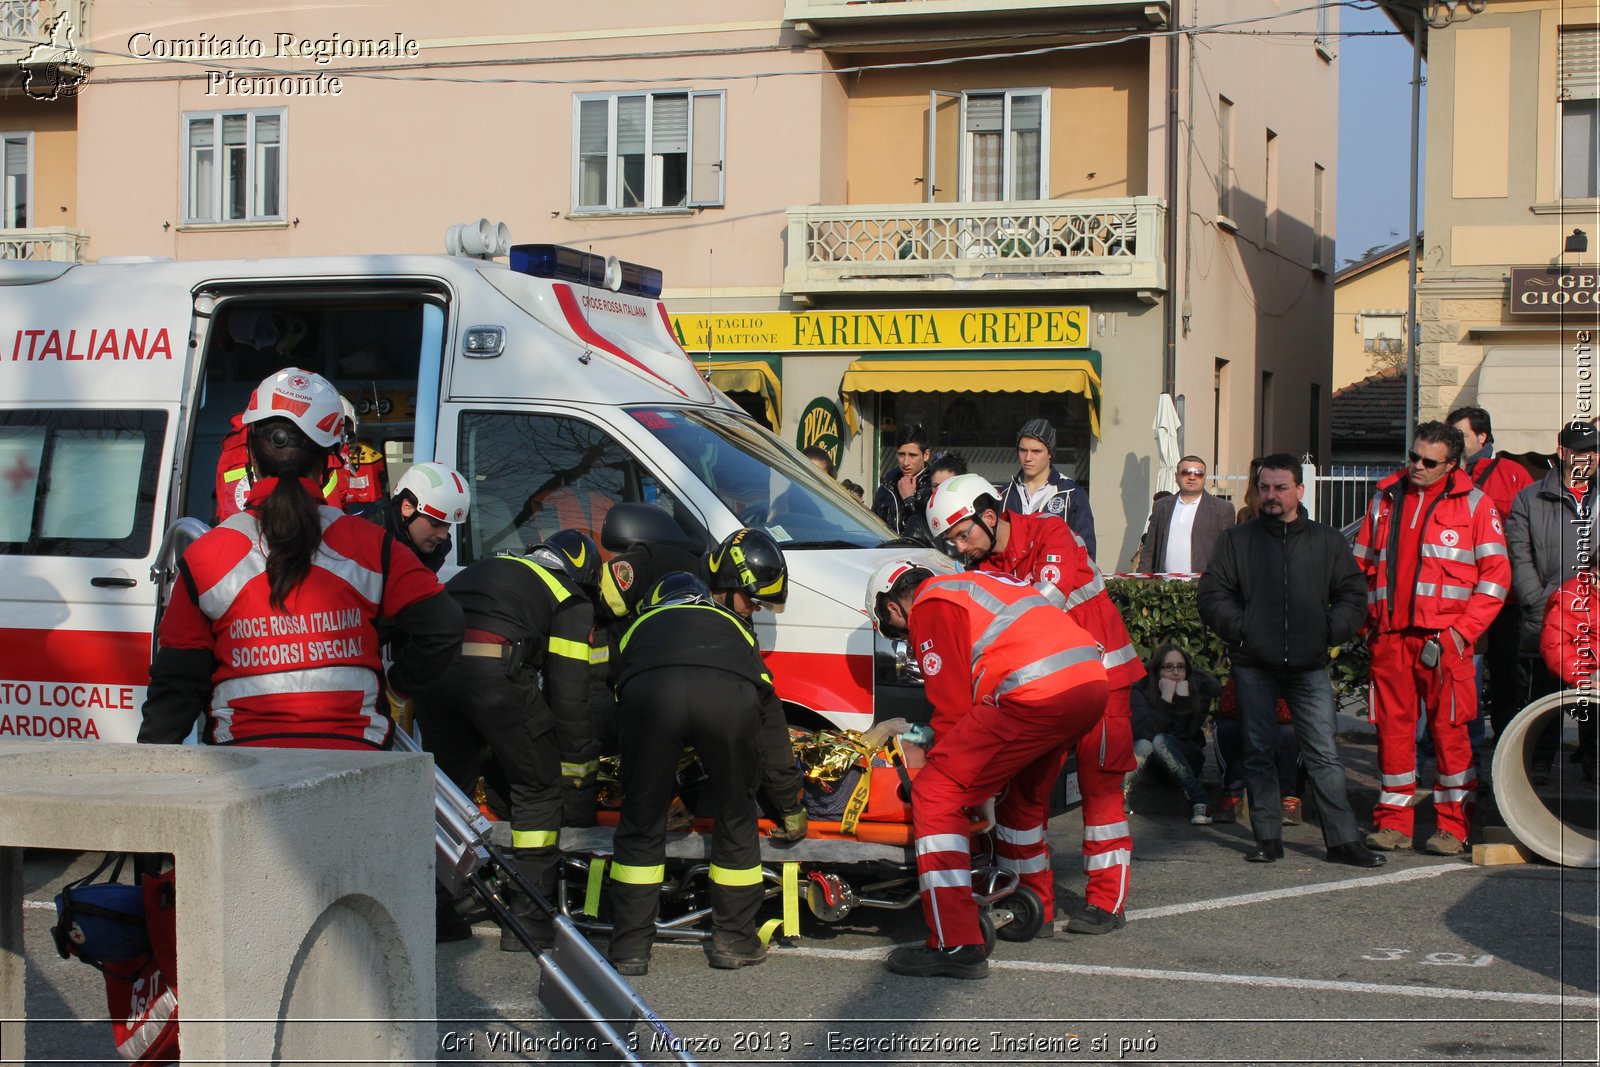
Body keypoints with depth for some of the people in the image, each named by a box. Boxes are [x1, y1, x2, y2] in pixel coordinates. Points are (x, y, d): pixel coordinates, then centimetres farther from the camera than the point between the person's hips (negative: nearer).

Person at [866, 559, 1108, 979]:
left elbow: (953, 704, 0)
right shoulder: (971, 584, 30)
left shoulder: (930, 608, 3)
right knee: (1022, 797, 31)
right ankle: (1037, 910, 46)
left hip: (1036, 695, -9)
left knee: (935, 795, -4)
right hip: (1092, 681, 10)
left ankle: (956, 946, -9)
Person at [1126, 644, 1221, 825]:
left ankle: (1198, 802, -34)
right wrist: (1166, 699, -31)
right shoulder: (1141, 689, -13)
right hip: (1152, 762, 0)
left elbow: (1187, 733, -18)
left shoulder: (1199, 686, -11)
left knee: (1161, 741, -32)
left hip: (1187, 759, 0)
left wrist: (1183, 699, -28)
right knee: (1144, 744, -33)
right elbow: (1143, 732, -27)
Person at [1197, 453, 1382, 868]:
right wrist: (1238, 628, -9)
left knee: (1323, 753, -3)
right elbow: (1211, 593, 5)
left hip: (1309, 666, 0)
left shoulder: (1326, 541, 8)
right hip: (1253, 666, 1)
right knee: (1258, 753, 4)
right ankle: (1268, 838, 12)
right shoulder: (1236, 540, 6)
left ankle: (1343, 840, 0)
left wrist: (1330, 632, -3)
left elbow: (1352, 592, 11)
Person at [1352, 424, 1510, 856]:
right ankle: (1394, 822, 12)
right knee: (1392, 726, 4)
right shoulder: (1385, 499, 13)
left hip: (1444, 638, -3)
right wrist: (1367, 619, 6)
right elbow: (1362, 565, 18)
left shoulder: (1474, 504, 2)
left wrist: (1461, 631, -8)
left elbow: (1495, 577, 0)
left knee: (1449, 728, -1)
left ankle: (1453, 825, 7)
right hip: (1390, 637, 3)